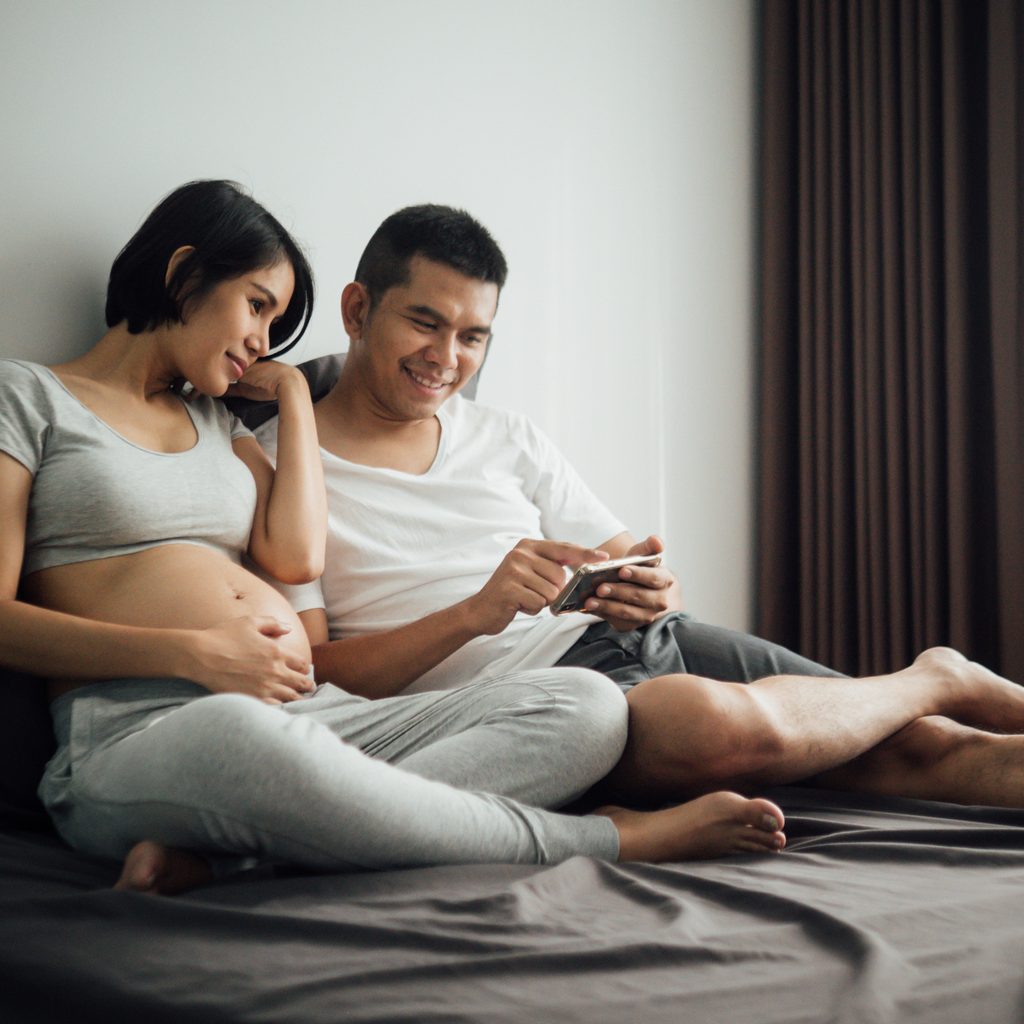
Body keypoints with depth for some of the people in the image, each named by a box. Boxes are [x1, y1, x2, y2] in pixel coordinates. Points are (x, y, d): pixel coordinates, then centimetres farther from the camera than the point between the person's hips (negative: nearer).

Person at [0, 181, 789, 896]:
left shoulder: (215, 420, 28)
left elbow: (298, 558, 7)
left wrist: (293, 393, 18)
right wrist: (194, 652, -13)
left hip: (315, 716, 6)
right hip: (138, 733, -6)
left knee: (587, 705, -13)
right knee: (244, 740, -44)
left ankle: (230, 852, -32)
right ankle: (607, 839, -24)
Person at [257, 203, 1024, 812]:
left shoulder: (507, 439, 18)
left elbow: (652, 582, 15)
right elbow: (309, 679, -8)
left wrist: (651, 593, -11)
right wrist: (474, 614, -21)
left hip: (636, 640, 6)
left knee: (924, 746, -9)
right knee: (718, 723, -32)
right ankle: (936, 679, -7)